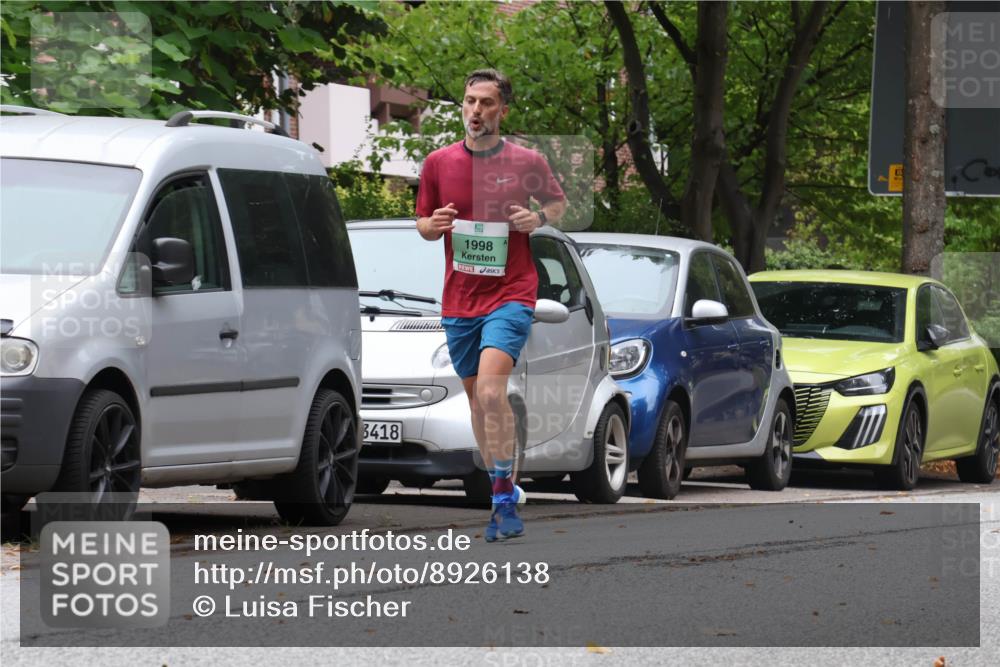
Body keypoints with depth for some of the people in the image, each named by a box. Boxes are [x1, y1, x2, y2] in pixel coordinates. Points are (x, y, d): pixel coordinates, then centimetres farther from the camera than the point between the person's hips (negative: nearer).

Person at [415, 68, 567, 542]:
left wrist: (540, 217, -7)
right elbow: (423, 223, 15)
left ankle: (504, 498, -18)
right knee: (476, 399, 10)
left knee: (491, 390, -22)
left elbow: (557, 201, 16)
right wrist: (434, 224, -9)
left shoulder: (527, 163, -1)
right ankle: (502, 497, 23)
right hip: (458, 301, 4)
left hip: (510, 295, -4)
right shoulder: (439, 163, 5)